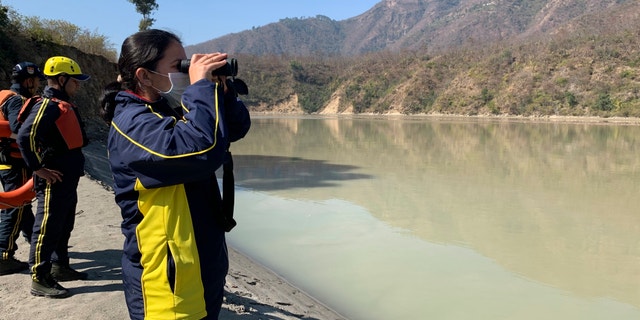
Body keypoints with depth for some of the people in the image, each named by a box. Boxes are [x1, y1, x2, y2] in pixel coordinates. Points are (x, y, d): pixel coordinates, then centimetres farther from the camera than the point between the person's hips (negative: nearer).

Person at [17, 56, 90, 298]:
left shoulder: (63, 105, 15)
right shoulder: (48, 105, -17)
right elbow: (25, 137, -27)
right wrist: (38, 168, -23)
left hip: (68, 180, 10)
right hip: (53, 181, -10)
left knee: (64, 226, 20)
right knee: (47, 229, -4)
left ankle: (60, 267, 33)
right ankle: (40, 280, 3)